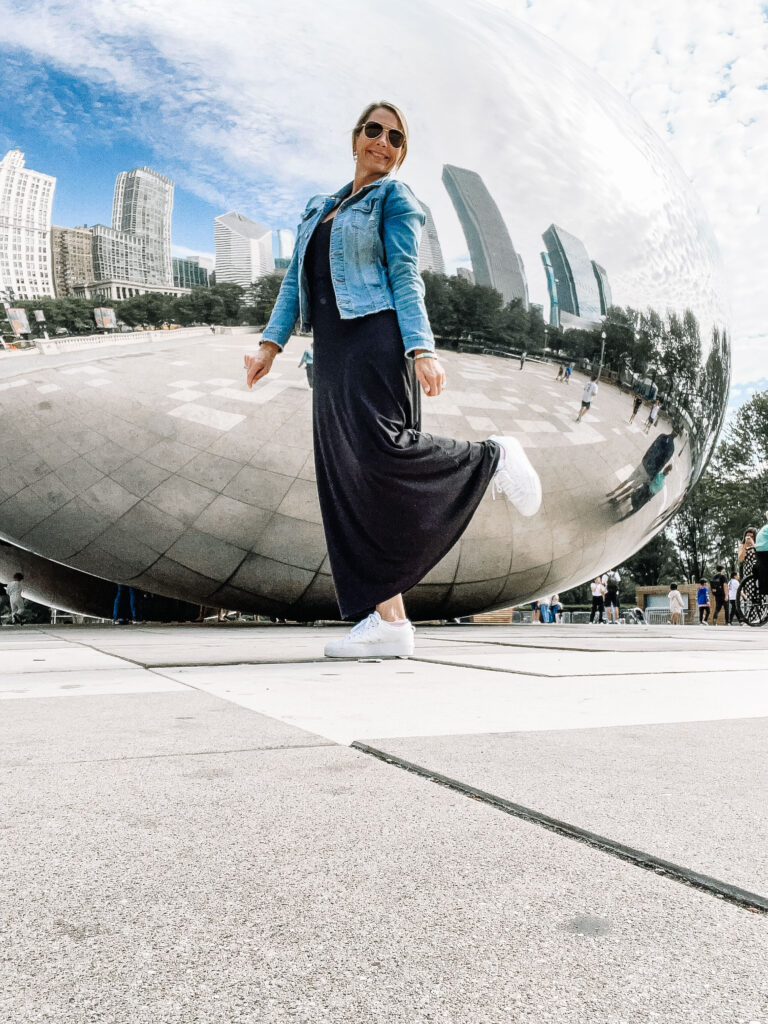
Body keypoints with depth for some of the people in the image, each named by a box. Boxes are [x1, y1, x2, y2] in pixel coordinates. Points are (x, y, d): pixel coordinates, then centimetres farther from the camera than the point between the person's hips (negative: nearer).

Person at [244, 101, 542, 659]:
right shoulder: (319, 208, 27)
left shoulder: (395, 197, 8)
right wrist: (272, 342, 10)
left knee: (382, 449, -27)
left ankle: (494, 459, -1)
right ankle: (387, 619, -3)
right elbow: (296, 279, 22)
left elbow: (405, 278, -5)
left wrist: (422, 348, -18)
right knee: (348, 478, -3)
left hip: (376, 338, -7)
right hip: (332, 349, 7)